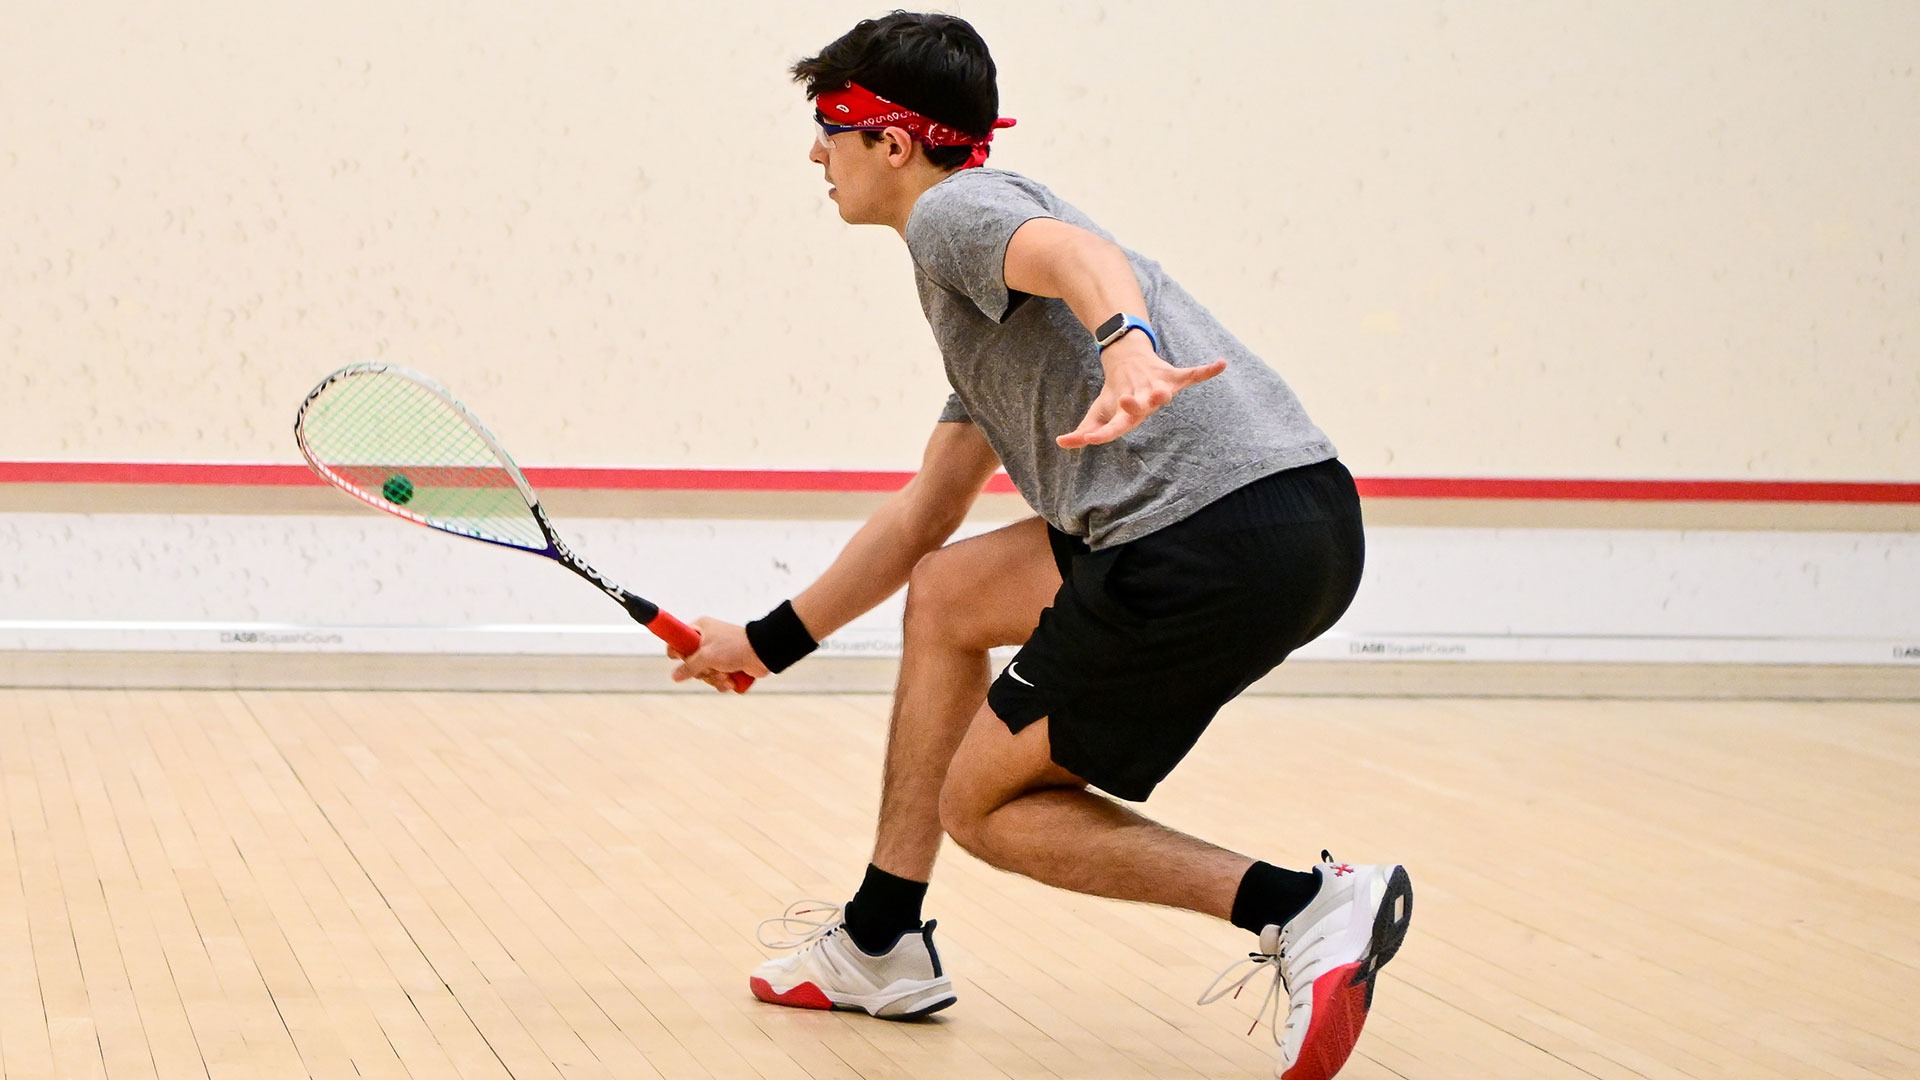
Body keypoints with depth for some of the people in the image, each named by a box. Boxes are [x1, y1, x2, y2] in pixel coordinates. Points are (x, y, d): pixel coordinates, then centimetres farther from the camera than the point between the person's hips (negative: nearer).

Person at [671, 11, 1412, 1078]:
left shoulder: (955, 208, 1)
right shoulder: (975, 306, 31)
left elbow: (1080, 255, -24)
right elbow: (922, 516, 39)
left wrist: (1125, 344, -47)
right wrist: (767, 642, 45)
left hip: (1219, 539, -9)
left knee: (981, 801, 6)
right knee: (945, 592, 24)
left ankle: (1308, 908, -7)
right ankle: (882, 941, 28)